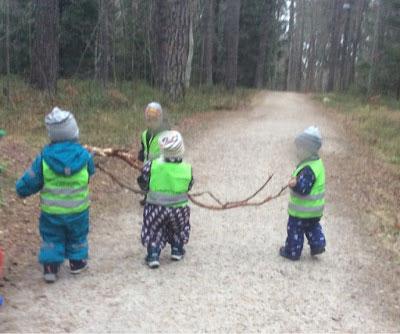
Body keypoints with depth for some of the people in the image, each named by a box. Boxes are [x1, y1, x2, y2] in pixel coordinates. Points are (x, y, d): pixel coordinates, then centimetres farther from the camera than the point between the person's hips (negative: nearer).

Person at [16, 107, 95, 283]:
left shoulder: (44, 157, -20)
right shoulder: (83, 155, -18)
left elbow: (29, 181, -12)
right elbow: (91, 171, 3)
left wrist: (22, 189, 10)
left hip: (51, 211, 0)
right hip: (78, 210, 1)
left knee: (52, 238, 21)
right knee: (77, 236, 25)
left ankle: (50, 268, 21)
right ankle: (77, 263, 38)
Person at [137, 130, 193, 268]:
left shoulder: (152, 166, -19)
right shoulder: (187, 169, -15)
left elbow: (143, 184, -6)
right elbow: (188, 187, 2)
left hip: (155, 208, -1)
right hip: (179, 209, 1)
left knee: (155, 231, 19)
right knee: (178, 229, 29)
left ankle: (153, 256, 10)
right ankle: (177, 251, 32)